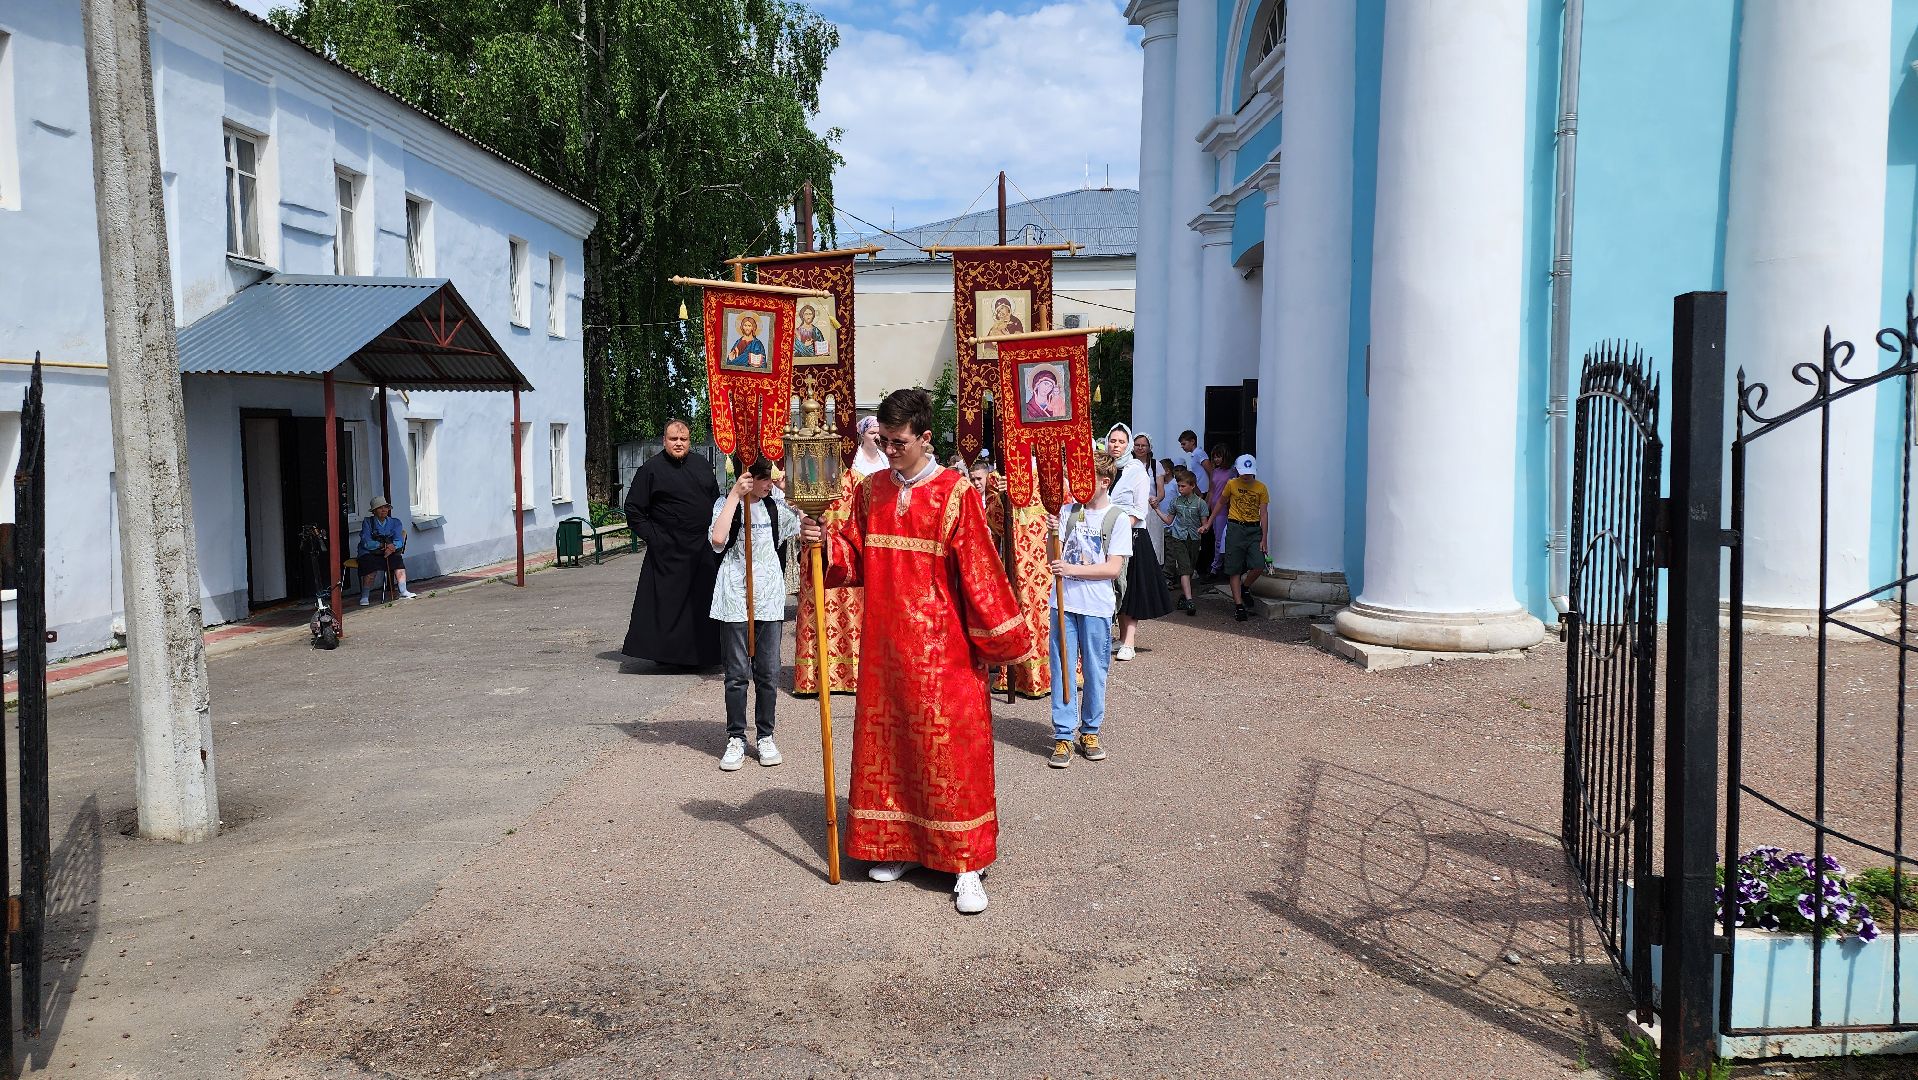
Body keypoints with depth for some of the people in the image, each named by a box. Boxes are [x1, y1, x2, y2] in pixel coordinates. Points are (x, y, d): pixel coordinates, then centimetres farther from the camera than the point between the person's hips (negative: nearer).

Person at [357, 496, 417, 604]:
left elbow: (399, 541, 0)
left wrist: (392, 547, -23)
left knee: (398, 562, -27)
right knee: (371, 568, -32)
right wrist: (383, 545, -22)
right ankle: (365, 597, -26)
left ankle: (403, 592, -26)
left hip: (389, 553, 2)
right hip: (369, 554, -2)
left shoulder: (395, 522, 12)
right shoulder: (367, 522, 4)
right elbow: (366, 543, -9)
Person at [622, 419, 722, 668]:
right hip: (668, 552, -5)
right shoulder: (651, 470, -4)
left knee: (703, 602, 7)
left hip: (703, 550, 5)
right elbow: (633, 509, -2)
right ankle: (664, 653, 4)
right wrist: (651, 537, -9)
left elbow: (716, 500, 22)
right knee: (667, 602, -3)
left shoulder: (702, 466, 11)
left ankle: (703, 654, 17)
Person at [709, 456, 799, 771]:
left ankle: (765, 736, 18)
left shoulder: (775, 505, 9)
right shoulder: (726, 504, -4)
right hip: (735, 600, -4)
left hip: (769, 599, 4)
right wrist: (736, 494, -20)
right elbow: (717, 538, -22)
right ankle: (736, 739, 12)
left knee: (768, 672, 7)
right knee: (737, 673, 2)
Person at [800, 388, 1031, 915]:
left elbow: (979, 570, -10)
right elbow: (856, 556, 10)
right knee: (887, 742, 11)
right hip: (885, 644, 5)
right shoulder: (870, 490, 7)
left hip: (942, 648, -5)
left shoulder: (955, 493, -9)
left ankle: (966, 865, 6)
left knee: (950, 747, -2)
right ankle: (899, 845, 26)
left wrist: (999, 642, -9)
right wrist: (827, 541, -10)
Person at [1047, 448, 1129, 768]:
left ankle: (1090, 732, 22)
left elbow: (1114, 568, -8)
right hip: (1064, 602, 2)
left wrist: (1074, 569, -16)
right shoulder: (1068, 510, 7)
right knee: (1062, 670, 2)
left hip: (1097, 606, -2)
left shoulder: (1118, 519, -2)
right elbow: (1055, 557, 5)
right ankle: (1063, 737, 8)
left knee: (1095, 671, 7)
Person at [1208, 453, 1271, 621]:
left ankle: (1243, 588, 16)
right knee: (1235, 569, -1)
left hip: (1254, 530, 1)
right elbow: (1221, 503, 14)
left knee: (1259, 566, -13)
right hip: (1235, 528, -1)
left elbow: (1263, 514, 0)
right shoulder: (1232, 484, 1)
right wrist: (1209, 522, 14)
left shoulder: (1261, 488, 1)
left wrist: (1264, 539, -4)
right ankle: (1238, 605, 4)